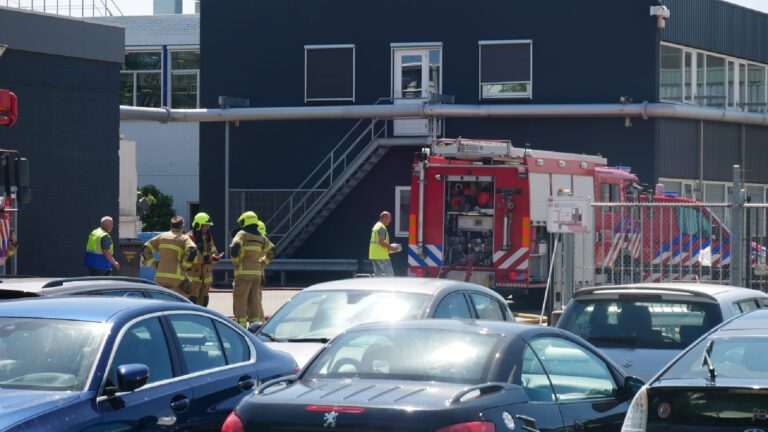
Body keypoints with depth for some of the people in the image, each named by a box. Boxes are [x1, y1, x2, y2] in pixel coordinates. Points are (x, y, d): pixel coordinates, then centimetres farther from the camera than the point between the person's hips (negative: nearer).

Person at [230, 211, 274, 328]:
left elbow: (234, 247, -19)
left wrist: (235, 262, -7)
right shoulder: (261, 237, 15)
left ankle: (241, 326, -5)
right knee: (254, 300, 11)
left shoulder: (242, 234, -4)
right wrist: (263, 263, 22)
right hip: (257, 272, 6)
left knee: (240, 300, -2)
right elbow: (271, 251, 22)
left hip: (244, 271, -6)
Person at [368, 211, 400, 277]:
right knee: (390, 274, -6)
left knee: (377, 276, 8)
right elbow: (381, 242, -21)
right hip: (381, 256, -10)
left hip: (373, 255, 10)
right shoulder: (382, 228, -13)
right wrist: (391, 247, -13)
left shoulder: (376, 226, 18)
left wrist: (389, 246, 19)